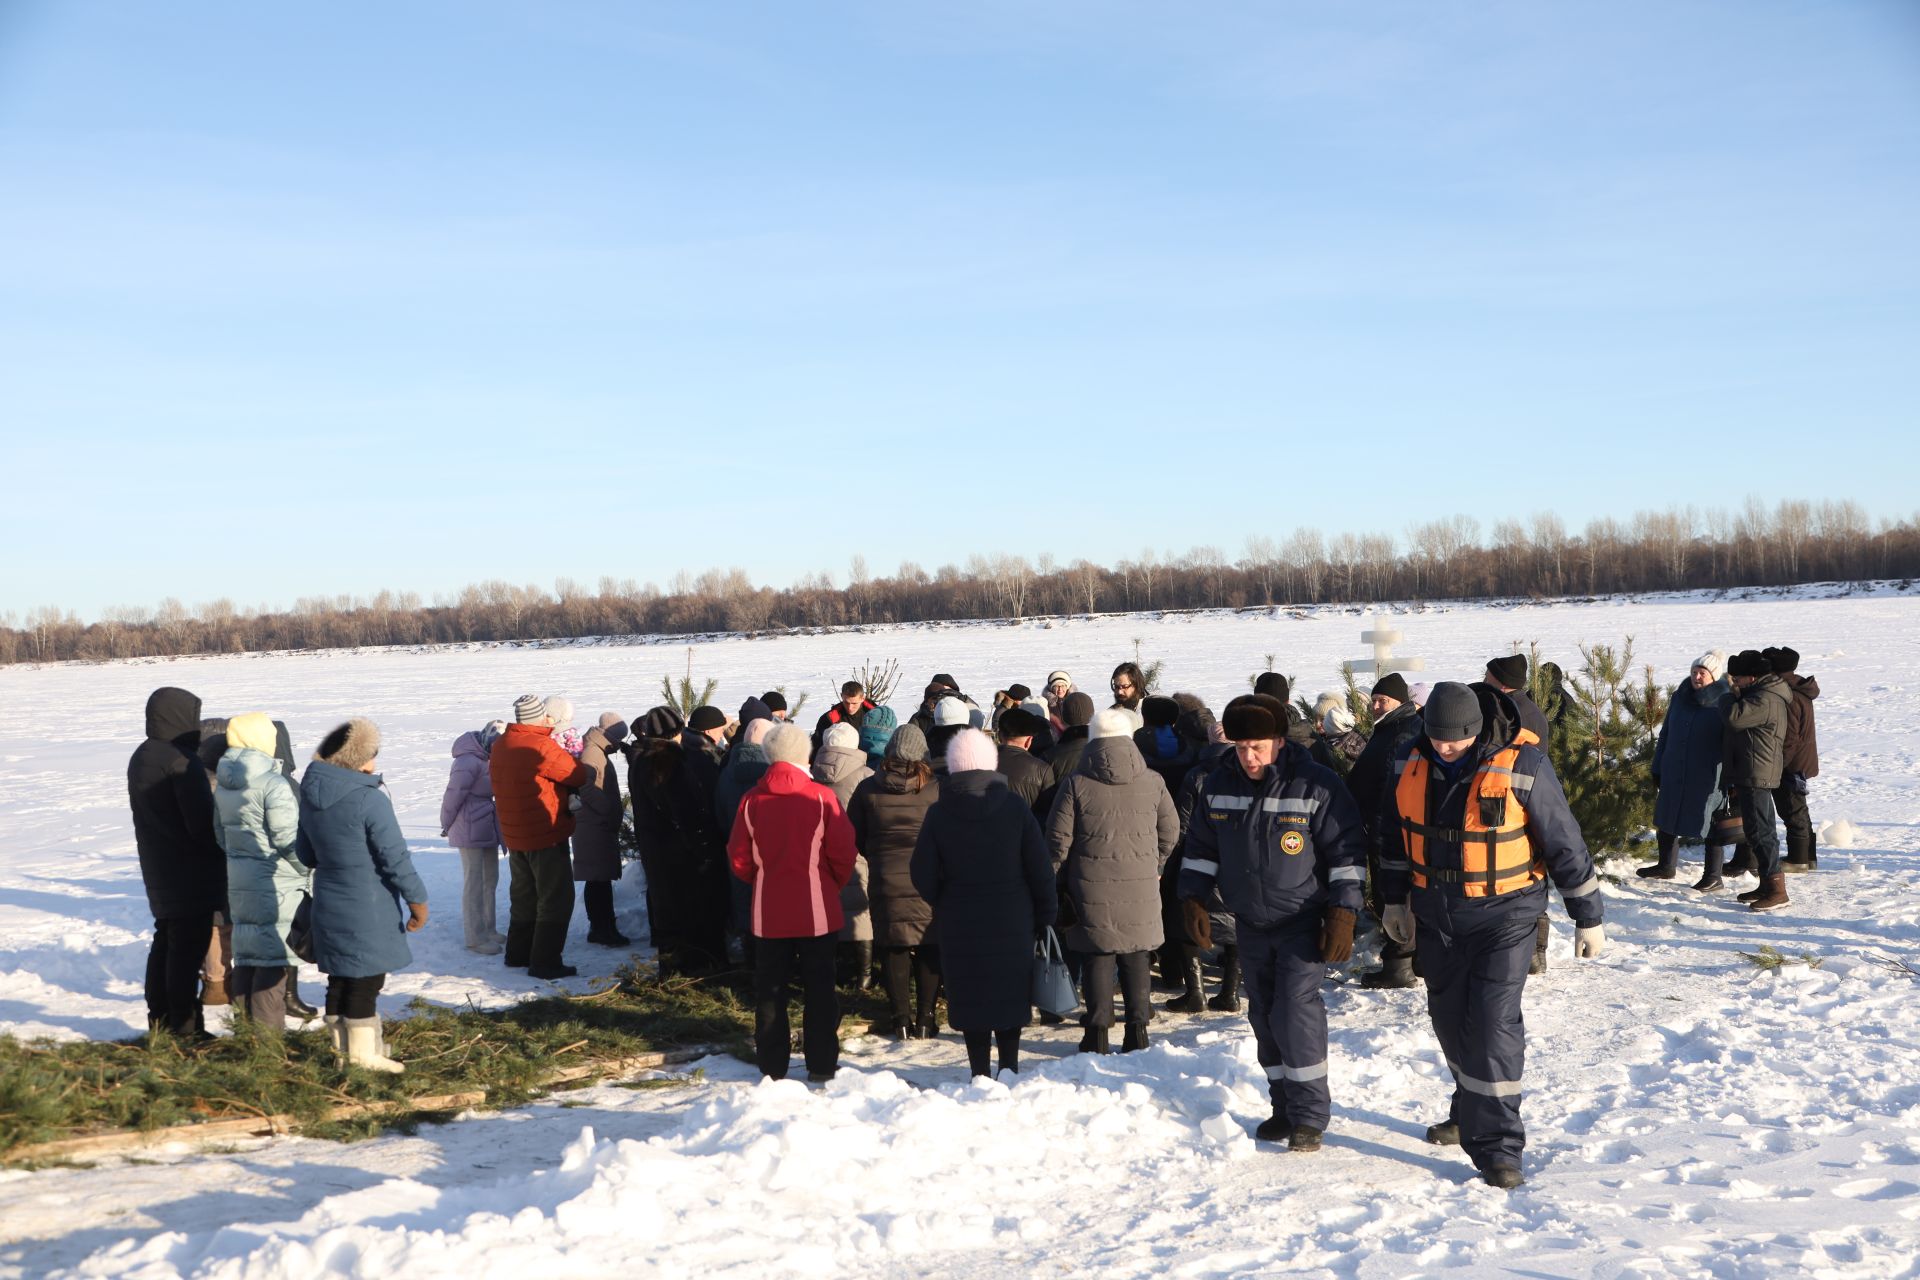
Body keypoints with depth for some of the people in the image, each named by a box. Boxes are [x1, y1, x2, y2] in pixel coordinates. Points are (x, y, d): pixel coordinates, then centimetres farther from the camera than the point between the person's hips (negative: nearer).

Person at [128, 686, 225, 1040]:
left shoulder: (140, 758, 10)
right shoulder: (181, 761, -20)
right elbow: (202, 822, -21)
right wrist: (222, 849, -6)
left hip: (159, 870, 9)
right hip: (191, 873, -9)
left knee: (166, 941, 17)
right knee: (188, 946, -4)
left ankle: (160, 1018, 25)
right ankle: (185, 1026, 0)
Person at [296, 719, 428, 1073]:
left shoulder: (311, 794, 4)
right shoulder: (369, 799, -20)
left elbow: (305, 852, 16)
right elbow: (395, 857, -18)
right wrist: (417, 898, -10)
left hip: (330, 904, 8)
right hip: (368, 907, -8)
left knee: (341, 977, 17)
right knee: (366, 978, 0)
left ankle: (344, 1045, 27)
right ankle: (364, 1053, 5)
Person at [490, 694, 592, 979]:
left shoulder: (500, 746, 6)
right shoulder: (542, 747, -21)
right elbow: (582, 775, -14)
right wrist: (589, 772, 9)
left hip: (514, 835, 8)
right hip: (547, 836, -8)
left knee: (524, 896, 21)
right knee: (556, 898, 0)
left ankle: (518, 953, 29)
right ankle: (545, 961, 0)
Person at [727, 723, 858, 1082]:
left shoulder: (752, 800, -4)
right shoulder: (821, 797, -10)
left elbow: (738, 858, 2)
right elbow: (843, 853, -8)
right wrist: (834, 885, 11)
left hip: (768, 911, 2)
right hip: (817, 910, -2)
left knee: (770, 988, 11)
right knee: (818, 987, 7)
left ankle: (772, 1064, 16)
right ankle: (821, 1064, 10)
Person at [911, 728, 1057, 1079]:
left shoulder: (939, 813, -6)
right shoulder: (1014, 807, -6)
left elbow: (923, 877, -5)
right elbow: (1040, 869, -4)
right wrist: (1045, 916, 6)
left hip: (959, 925, 0)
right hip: (1012, 923, 1)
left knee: (971, 998, 7)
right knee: (1010, 993, 12)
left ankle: (980, 1072, 8)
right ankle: (1009, 1067, 13)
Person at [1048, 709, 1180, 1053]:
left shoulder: (1076, 783, -7)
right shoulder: (1152, 781, 0)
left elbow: (1058, 838, -4)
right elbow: (1170, 831, 9)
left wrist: (1058, 880, 10)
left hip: (1093, 889, -2)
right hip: (1140, 889, 2)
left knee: (1098, 958, 6)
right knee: (1136, 959, 11)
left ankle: (1098, 1033, 8)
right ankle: (1137, 1030, 15)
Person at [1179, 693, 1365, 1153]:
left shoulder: (1316, 786, -14)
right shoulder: (1218, 786, 0)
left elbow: (1347, 853, -9)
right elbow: (1200, 849, 12)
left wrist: (1342, 915, -14)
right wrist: (1193, 900, 3)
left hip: (1304, 921, -5)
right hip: (1251, 924, 5)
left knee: (1296, 1010, -14)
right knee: (1264, 1016, 10)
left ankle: (1309, 1114, -3)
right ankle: (1285, 1108, 22)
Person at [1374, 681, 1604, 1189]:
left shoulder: (1521, 765, -19)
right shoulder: (1411, 762, -4)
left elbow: (1564, 843, -10)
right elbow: (1395, 833, 12)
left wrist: (1588, 918, -4)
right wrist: (1394, 899, 16)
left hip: (1503, 915, -5)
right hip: (1435, 915, 5)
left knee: (1493, 1022, -12)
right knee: (1449, 1016, 16)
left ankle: (1497, 1147, -4)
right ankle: (1470, 1112, 39)